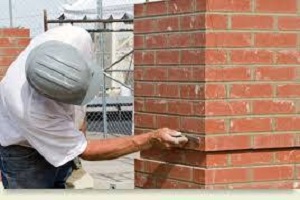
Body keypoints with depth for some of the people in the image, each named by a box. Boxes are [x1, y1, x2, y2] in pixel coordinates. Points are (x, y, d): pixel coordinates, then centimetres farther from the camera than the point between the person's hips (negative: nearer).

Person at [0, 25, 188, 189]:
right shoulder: (32, 111, -43)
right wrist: (151, 140, -29)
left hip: (58, 140, 6)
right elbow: (86, 151, -30)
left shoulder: (76, 38, -32)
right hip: (22, 148, -6)